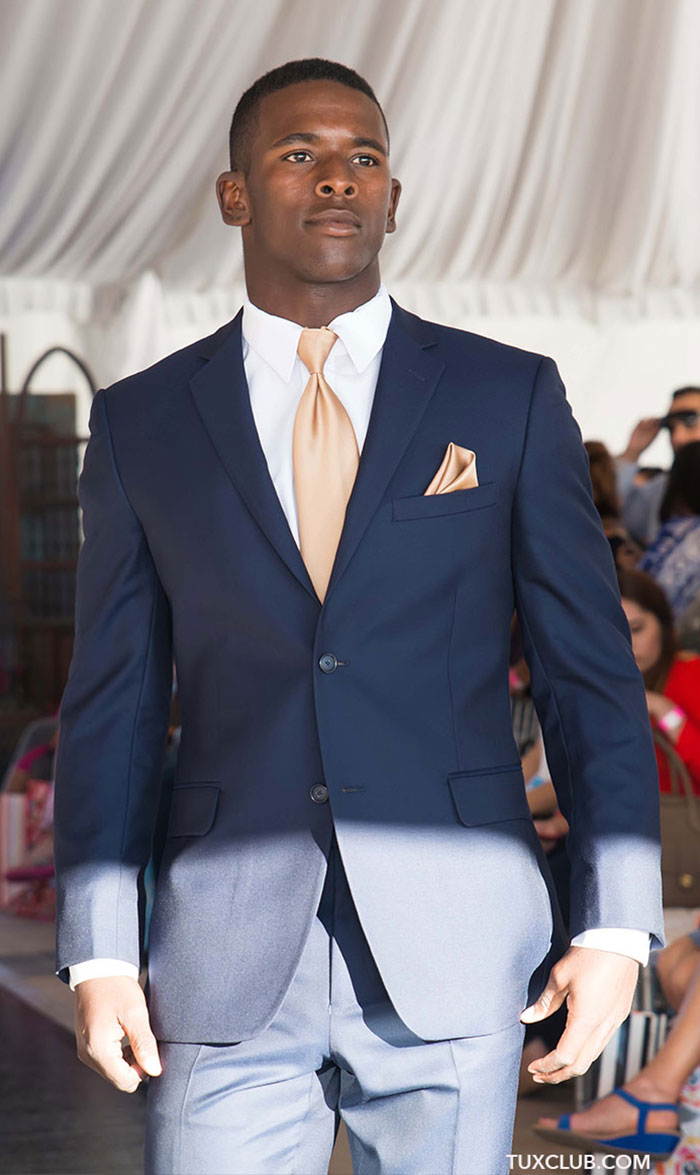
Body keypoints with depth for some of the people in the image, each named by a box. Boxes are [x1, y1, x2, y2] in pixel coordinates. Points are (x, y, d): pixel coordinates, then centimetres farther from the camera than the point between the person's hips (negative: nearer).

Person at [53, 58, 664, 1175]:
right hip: (227, 955, 0)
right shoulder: (143, 420, 7)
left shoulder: (510, 398, 5)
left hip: (455, 948, 0)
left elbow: (592, 673, 4)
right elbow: (114, 703, 8)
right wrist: (99, 955, 2)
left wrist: (615, 926, -3)